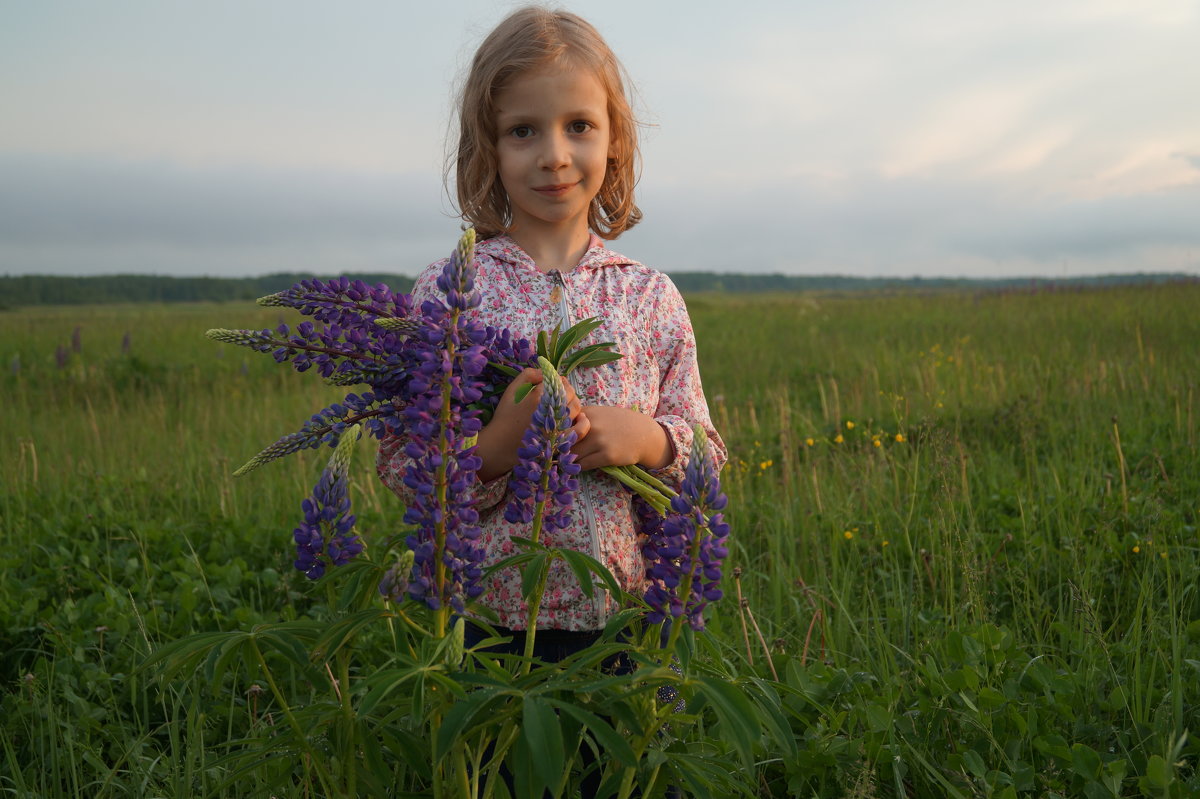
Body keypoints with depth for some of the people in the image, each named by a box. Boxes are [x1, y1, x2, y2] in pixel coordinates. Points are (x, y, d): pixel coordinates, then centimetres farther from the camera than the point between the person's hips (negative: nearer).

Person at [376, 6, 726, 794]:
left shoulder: (651, 295, 2)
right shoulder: (446, 291, -4)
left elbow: (705, 454, 7)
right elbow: (400, 463, -3)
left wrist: (646, 439, -14)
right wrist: (493, 446, -21)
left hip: (631, 618, 2)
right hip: (491, 622, -1)